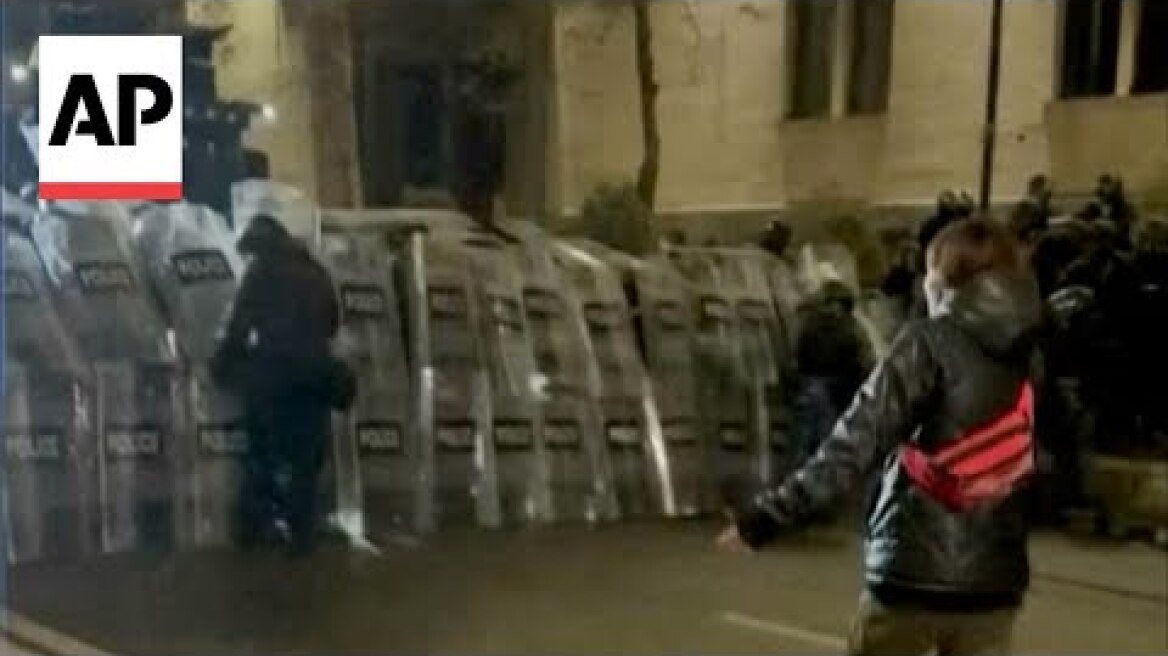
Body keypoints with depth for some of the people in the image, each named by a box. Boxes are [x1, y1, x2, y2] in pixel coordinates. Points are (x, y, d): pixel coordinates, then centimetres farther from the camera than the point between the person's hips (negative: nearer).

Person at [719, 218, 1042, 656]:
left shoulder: (931, 343, -10)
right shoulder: (1030, 359, 8)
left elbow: (858, 440, -18)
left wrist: (769, 515, -17)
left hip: (913, 570, -5)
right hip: (993, 581, 5)